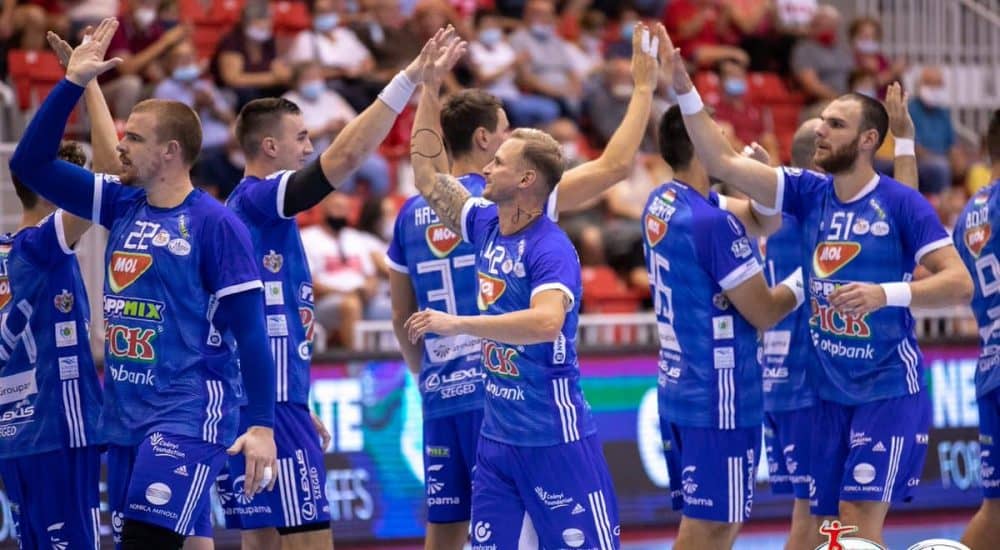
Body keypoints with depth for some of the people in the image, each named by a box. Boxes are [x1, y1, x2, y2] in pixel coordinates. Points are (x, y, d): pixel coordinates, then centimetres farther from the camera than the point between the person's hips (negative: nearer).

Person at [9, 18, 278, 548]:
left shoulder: (215, 224, -9)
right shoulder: (122, 205, 9)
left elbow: (250, 332, -10)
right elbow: (29, 165, 13)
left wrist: (262, 425, -15)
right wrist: (72, 83, 5)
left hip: (188, 417, -7)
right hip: (125, 416, 7)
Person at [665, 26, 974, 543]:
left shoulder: (901, 204, -11)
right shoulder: (808, 192, 3)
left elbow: (960, 283, -16)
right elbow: (722, 162, -3)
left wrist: (886, 294, -30)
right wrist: (684, 89, -12)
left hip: (888, 389, -6)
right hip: (828, 389, 6)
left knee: (859, 517, -13)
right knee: (826, 521, 7)